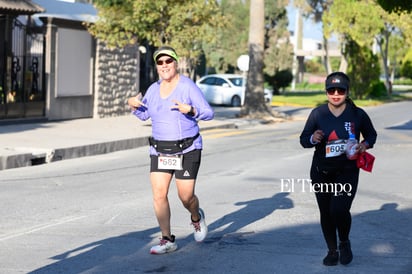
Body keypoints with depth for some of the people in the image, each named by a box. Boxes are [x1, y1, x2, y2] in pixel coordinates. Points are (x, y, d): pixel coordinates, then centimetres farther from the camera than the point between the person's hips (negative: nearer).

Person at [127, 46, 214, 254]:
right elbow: (144, 114, 19)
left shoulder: (188, 86, -11)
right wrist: (133, 105, -2)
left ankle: (196, 217, 33)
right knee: (159, 194, -7)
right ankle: (167, 240, 3)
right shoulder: (154, 89, 5)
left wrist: (189, 110, -29)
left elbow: (209, 113, -12)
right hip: (160, 151, 4)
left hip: (187, 150, -4)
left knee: (186, 197, -2)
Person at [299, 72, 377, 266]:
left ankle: (344, 242, 13)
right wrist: (313, 139, -20)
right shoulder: (317, 114, -3)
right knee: (325, 212, 10)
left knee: (339, 209, -18)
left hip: (347, 171, -2)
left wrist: (365, 144, -9)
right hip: (321, 172, 2)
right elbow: (303, 139, 3)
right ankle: (332, 250, 31)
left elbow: (371, 134, 12)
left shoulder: (357, 114, -3)